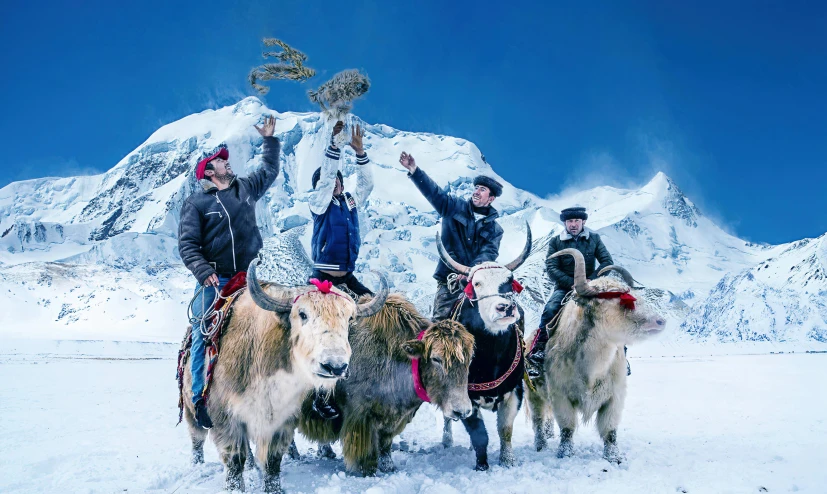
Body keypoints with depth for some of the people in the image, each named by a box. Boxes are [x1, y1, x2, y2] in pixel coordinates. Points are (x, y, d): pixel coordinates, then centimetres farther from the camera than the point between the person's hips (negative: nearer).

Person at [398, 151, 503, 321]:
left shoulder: (495, 229, 10)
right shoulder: (455, 207, 9)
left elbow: (488, 254, -5)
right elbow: (434, 192, -4)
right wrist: (414, 171, -20)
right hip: (449, 280, -1)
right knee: (440, 321, -12)